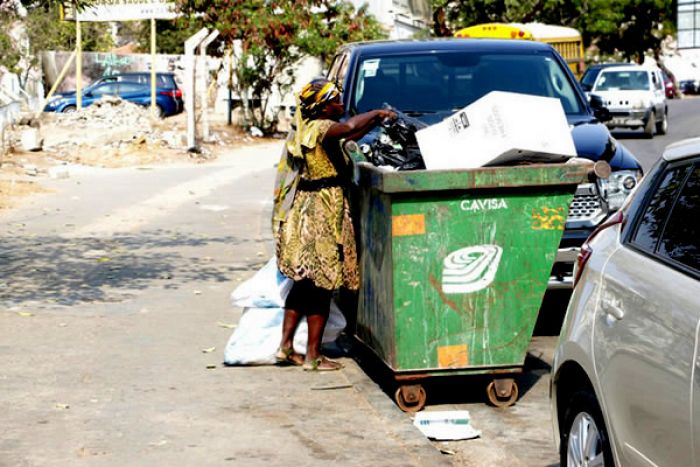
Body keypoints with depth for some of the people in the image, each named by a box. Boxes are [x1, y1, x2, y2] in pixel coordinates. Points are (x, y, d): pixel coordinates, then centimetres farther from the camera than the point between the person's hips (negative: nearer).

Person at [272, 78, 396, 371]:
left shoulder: (305, 128, 12)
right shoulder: (318, 129, -17)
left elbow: (348, 136, 25)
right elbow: (348, 127, -37)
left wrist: (376, 122, 15)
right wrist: (377, 113, -20)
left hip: (304, 212, 10)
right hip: (321, 216, -10)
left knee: (303, 282, 16)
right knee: (321, 284, -2)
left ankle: (286, 346, 20)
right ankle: (313, 357, 4)